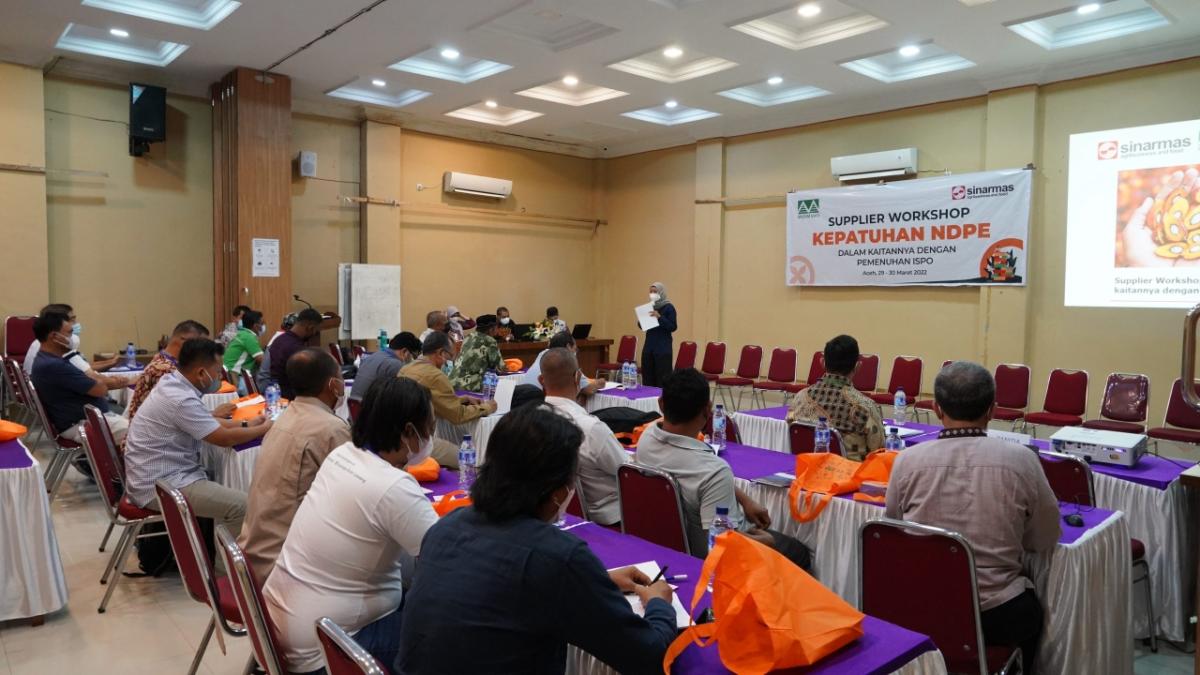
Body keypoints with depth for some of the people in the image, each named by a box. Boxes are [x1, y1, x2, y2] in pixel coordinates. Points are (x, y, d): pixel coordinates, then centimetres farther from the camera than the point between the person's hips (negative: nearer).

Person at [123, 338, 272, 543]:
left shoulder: (173, 384, 5)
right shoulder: (181, 399, -24)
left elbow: (210, 423, 19)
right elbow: (225, 438, -16)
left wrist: (245, 424, 12)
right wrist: (263, 429, -1)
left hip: (159, 475, 11)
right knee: (241, 505, -18)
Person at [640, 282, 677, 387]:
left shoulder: (669, 308, -5)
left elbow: (673, 327, -12)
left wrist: (659, 317, -21)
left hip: (663, 348, -6)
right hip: (649, 346, 6)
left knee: (662, 377, -6)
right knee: (647, 376, 6)